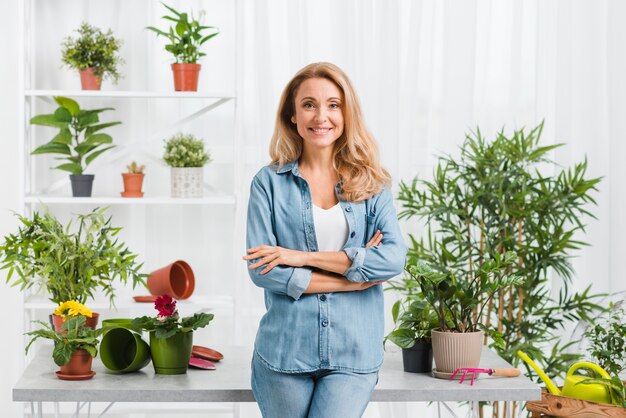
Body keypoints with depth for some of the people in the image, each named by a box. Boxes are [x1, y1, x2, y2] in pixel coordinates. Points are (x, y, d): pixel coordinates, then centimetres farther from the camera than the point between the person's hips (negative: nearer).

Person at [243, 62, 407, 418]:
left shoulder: (372, 185, 7)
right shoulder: (270, 182, 3)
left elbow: (394, 258, -7)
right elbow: (261, 269, -7)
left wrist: (303, 257, -12)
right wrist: (354, 277, -8)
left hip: (353, 354, 0)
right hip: (285, 349, 0)